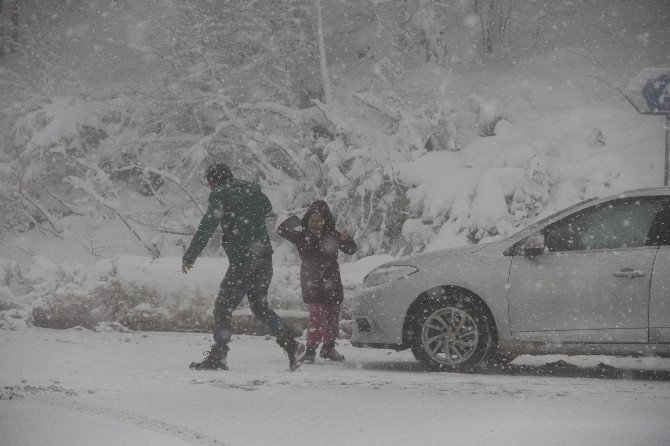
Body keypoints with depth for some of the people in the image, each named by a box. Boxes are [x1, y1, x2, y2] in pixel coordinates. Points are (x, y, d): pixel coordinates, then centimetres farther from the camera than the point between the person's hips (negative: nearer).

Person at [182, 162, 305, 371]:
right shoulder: (252, 189, 12)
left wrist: (189, 257, -5)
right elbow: (267, 209, 30)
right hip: (264, 260, 7)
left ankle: (217, 357, -2)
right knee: (260, 307, 19)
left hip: (242, 262, -7)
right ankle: (291, 344, 8)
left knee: (223, 308, 0)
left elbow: (206, 229, -10)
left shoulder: (220, 195, -7)